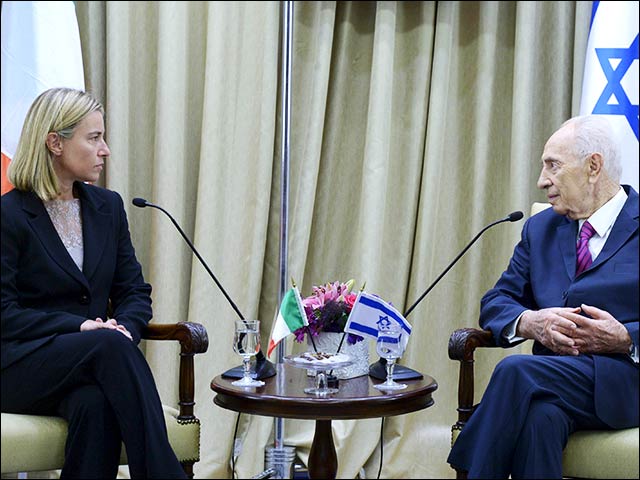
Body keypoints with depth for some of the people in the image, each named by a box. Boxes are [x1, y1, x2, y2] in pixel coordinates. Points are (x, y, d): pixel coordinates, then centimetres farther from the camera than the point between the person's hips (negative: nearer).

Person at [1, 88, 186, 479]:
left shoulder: (108, 206, 13)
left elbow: (135, 292, 13)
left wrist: (124, 328, -11)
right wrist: (80, 326, -20)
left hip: (91, 360, 4)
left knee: (95, 403, -34)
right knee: (110, 346, -34)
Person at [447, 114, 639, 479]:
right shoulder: (541, 229, 22)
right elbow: (496, 302, 16)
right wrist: (530, 322, -6)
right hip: (557, 375, 4)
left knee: (516, 370, -30)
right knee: (540, 414, -34)